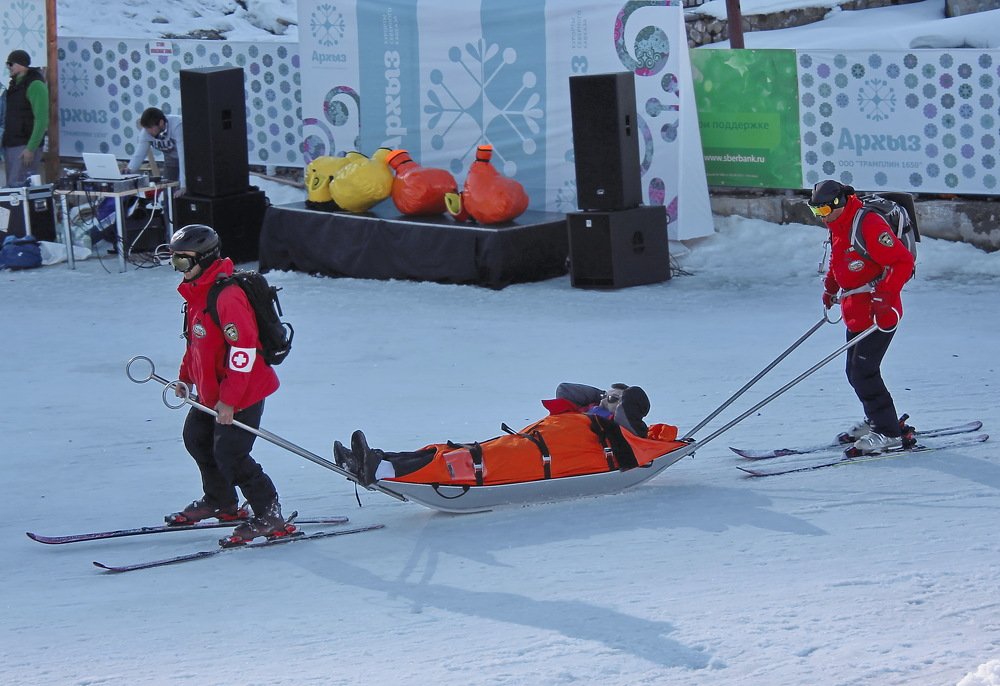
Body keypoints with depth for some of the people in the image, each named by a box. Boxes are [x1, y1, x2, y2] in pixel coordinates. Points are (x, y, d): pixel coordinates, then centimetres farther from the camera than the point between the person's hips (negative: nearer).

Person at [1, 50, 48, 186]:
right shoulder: (15, 84, 16)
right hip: (10, 145, 9)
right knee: (11, 185, 6)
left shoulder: (35, 85, -11)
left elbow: (41, 120, -17)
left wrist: (31, 148, -21)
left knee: (18, 186, -14)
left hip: (26, 145, -9)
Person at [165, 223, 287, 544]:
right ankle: (219, 502, 42)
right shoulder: (196, 292, 7)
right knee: (197, 439, 24)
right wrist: (185, 376, 18)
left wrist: (228, 400, -26)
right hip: (211, 391, 11)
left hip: (243, 391, -11)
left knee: (229, 456, -13)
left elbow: (243, 350, -28)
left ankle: (270, 517, -1)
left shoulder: (227, 296, -26)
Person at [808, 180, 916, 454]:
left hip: (879, 313, -9)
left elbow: (903, 261, -23)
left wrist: (885, 296, -29)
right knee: (855, 372, 14)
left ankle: (889, 432, -2)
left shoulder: (868, 224, -20)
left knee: (863, 372, -10)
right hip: (856, 313, 9)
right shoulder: (837, 226, 9)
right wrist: (830, 285, 15)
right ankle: (876, 420, 31)